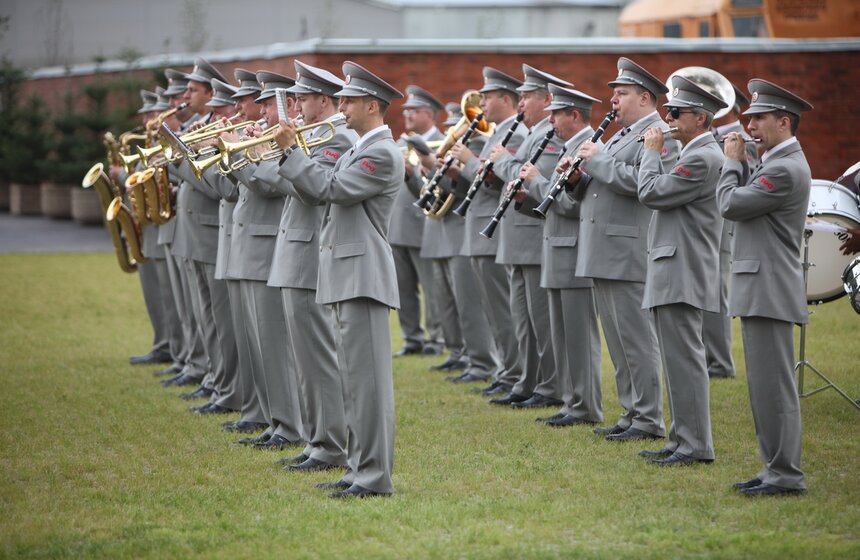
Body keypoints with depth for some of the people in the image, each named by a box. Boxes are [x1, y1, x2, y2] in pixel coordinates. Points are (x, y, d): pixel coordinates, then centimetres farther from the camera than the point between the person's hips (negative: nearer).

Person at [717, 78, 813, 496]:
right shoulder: (778, 163, 17)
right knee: (765, 385, 13)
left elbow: (730, 204, -15)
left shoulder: (785, 169, -16)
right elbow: (742, 202, 16)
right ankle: (776, 468, 19)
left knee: (773, 385, -8)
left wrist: (733, 162, -1)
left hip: (769, 292, -11)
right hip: (759, 289, 11)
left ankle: (786, 475, -4)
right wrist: (740, 163, 6)